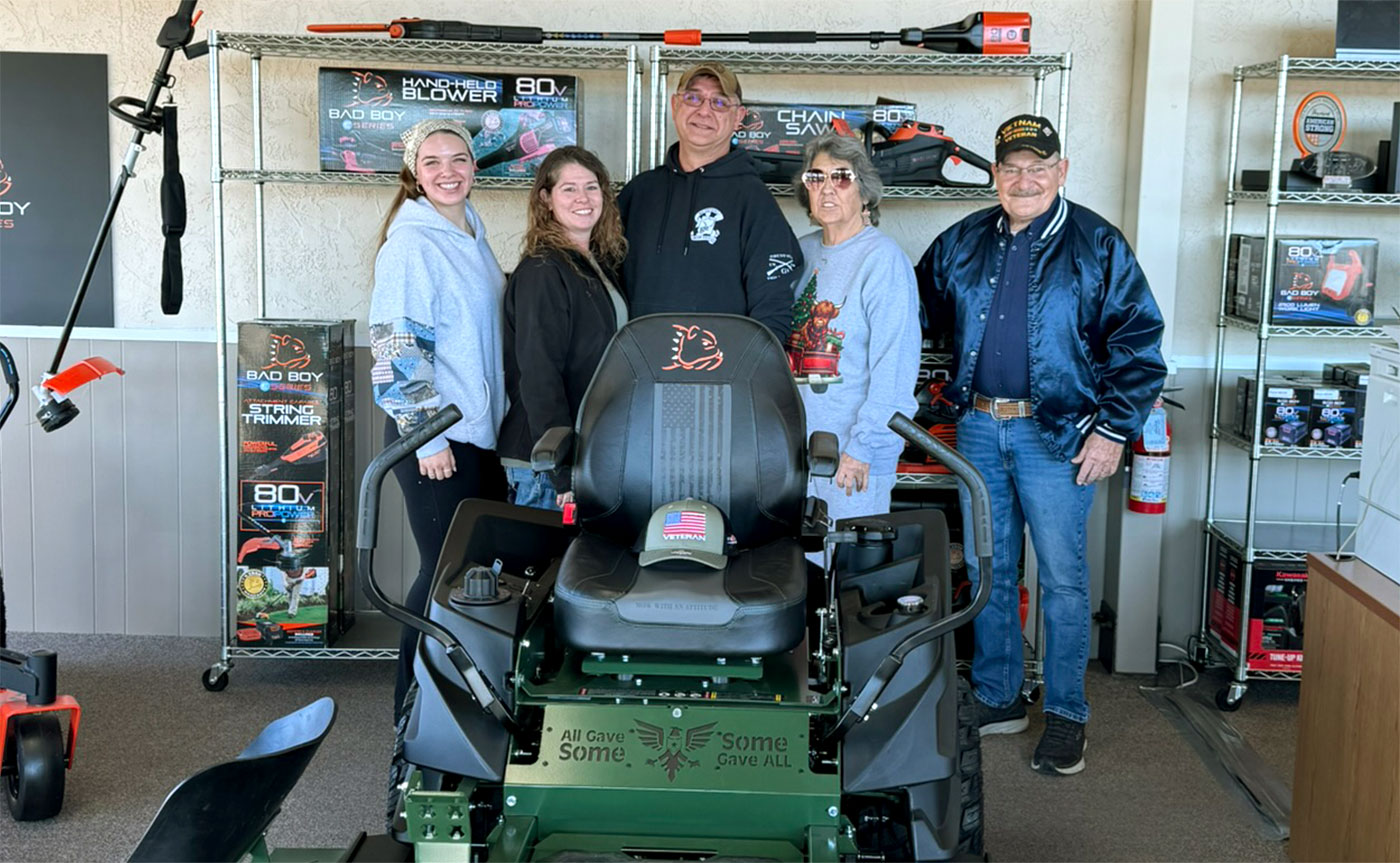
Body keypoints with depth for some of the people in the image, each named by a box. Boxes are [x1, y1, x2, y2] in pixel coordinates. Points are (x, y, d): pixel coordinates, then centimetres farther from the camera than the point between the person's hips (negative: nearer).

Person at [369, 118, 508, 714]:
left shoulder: (471, 234, 13)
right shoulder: (411, 242, -14)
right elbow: (396, 347, -18)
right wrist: (425, 435, -19)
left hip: (481, 430, 8)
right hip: (435, 435, -8)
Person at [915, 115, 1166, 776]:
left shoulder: (1096, 244, -4)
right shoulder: (962, 243, 8)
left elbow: (1138, 341, -5)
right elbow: (927, 308, 24)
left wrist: (1113, 429, -10)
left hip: (1056, 432, -4)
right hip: (978, 428, 5)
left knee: (1062, 577, -1)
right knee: (987, 571, 11)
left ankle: (1066, 715, 11)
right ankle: (996, 698, 24)